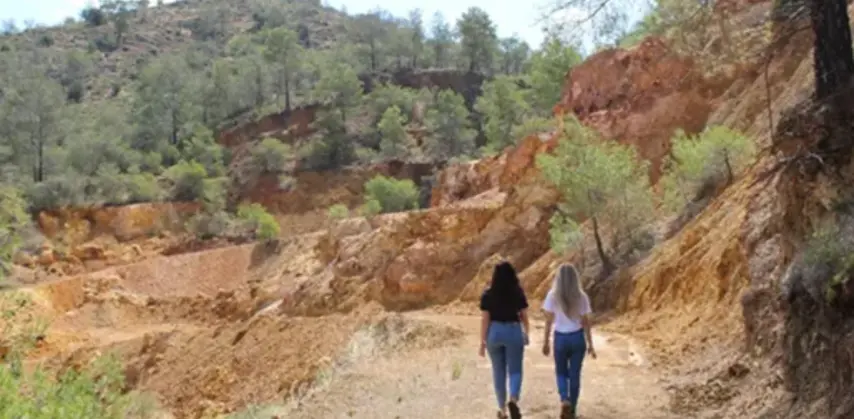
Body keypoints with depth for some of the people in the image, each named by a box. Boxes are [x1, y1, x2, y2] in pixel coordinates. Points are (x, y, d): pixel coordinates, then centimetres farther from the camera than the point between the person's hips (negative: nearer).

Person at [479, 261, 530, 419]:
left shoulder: (488, 294, -6)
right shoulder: (518, 293, -4)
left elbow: (484, 319, -7)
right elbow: (524, 316, 1)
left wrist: (482, 341, -1)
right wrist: (526, 334, 17)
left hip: (494, 333, 1)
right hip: (514, 332, -1)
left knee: (499, 372, 13)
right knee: (515, 370, 7)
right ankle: (513, 400, -20)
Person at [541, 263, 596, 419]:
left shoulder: (552, 295, -9)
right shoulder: (581, 296, -6)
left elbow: (549, 321, -5)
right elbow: (586, 322, -2)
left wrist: (546, 342, 6)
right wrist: (590, 344, 6)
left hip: (560, 338, -1)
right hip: (577, 337, 1)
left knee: (561, 372, 18)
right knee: (575, 374, 12)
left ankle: (565, 401, -5)